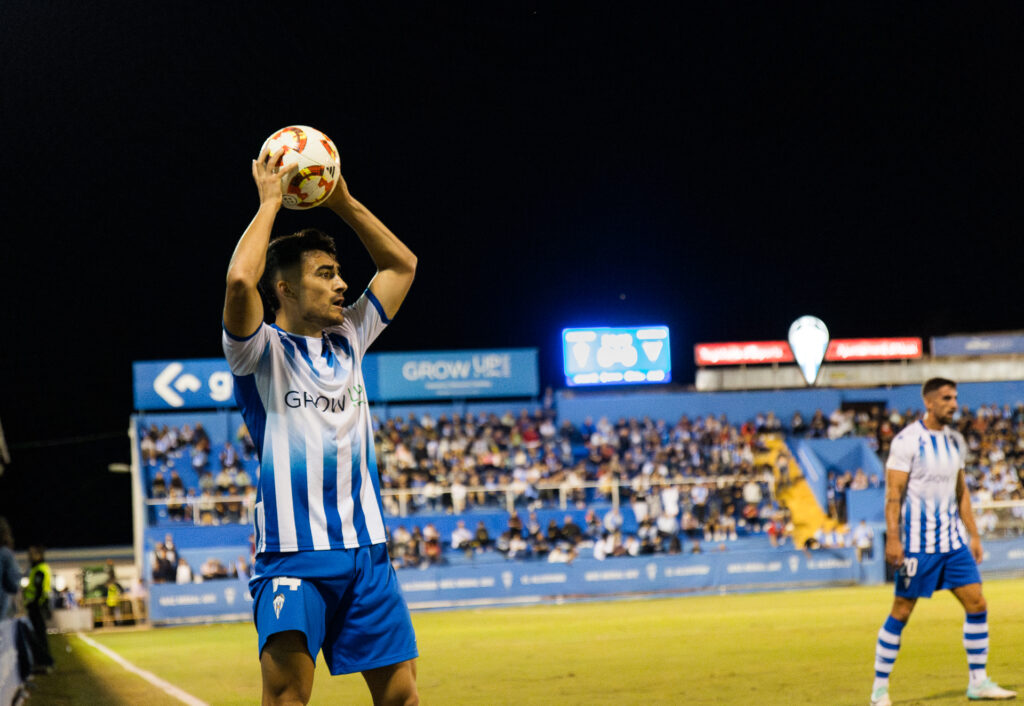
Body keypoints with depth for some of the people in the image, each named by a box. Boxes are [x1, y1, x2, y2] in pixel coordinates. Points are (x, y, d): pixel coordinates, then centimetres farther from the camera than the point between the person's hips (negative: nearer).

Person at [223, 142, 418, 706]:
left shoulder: (347, 338, 17)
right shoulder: (263, 350, -1)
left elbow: (402, 264, 24)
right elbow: (240, 279, -21)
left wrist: (343, 202, 16)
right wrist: (270, 201, -9)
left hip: (365, 548, 6)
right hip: (293, 552, -6)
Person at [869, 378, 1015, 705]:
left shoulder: (955, 440, 10)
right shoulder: (907, 441, -11)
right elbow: (893, 493, -13)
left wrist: (973, 535, 15)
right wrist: (892, 539, -19)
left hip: (952, 540, 7)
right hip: (917, 541, -6)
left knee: (977, 604, 1)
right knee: (901, 612, -2)